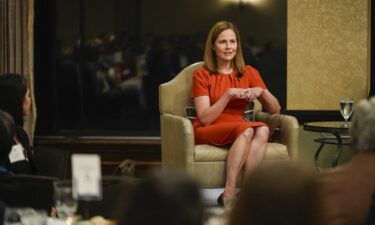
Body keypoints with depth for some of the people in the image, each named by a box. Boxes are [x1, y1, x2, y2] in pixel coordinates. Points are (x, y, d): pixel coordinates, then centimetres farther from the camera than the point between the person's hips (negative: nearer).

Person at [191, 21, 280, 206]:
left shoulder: (249, 73, 9)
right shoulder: (202, 75, -2)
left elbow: (275, 110, 8)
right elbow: (205, 118, -11)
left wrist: (262, 91, -12)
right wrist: (229, 94, -20)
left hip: (237, 129, 4)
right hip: (206, 132, -4)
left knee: (262, 129, -31)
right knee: (246, 129, -35)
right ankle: (229, 196, -39)